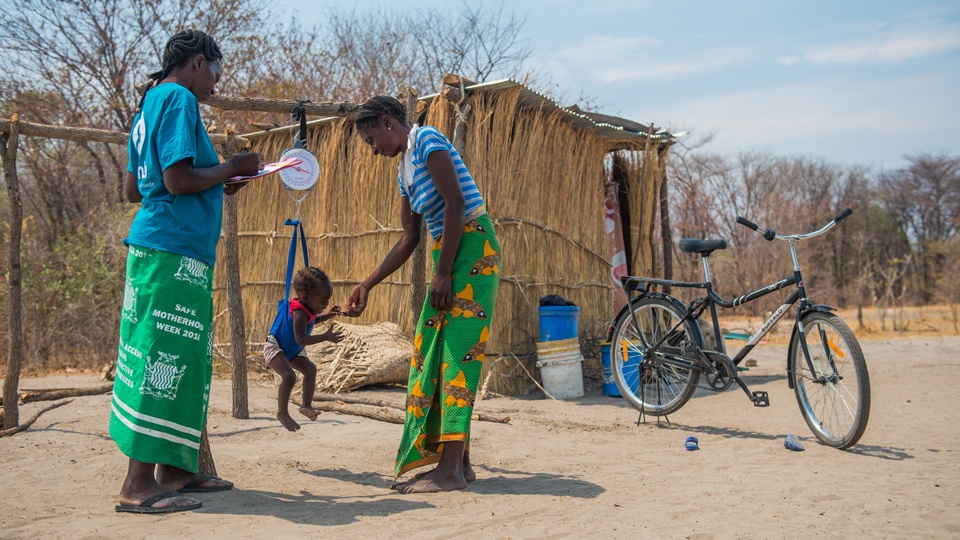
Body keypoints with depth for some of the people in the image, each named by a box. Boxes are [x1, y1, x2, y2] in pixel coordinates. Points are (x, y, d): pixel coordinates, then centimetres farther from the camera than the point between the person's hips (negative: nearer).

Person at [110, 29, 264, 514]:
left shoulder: (149, 106, 21)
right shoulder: (179, 99, -7)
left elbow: (132, 190, 21)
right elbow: (178, 179, -18)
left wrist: (216, 185, 21)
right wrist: (233, 167, -4)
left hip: (157, 244, 10)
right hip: (176, 251, -10)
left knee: (184, 360, 13)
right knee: (165, 358, -8)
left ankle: (172, 469, 20)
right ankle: (138, 484, -4)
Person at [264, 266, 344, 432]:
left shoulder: (308, 307, -4)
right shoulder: (299, 312, -33)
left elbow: (312, 319, 21)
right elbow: (301, 339, -41)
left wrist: (328, 315, 5)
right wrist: (325, 337, -46)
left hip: (291, 350, 10)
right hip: (274, 347, -10)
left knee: (310, 369, 9)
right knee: (289, 376, -26)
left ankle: (306, 405, 16)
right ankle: (282, 413, -11)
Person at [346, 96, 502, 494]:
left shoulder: (427, 141, -8)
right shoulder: (405, 168, 18)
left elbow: (456, 203, -19)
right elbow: (409, 239, 19)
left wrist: (442, 274, -19)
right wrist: (367, 286, 16)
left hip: (472, 248, -9)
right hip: (446, 251, 10)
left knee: (457, 355, -11)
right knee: (430, 352, 7)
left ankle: (451, 469, -8)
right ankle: (458, 462, 12)